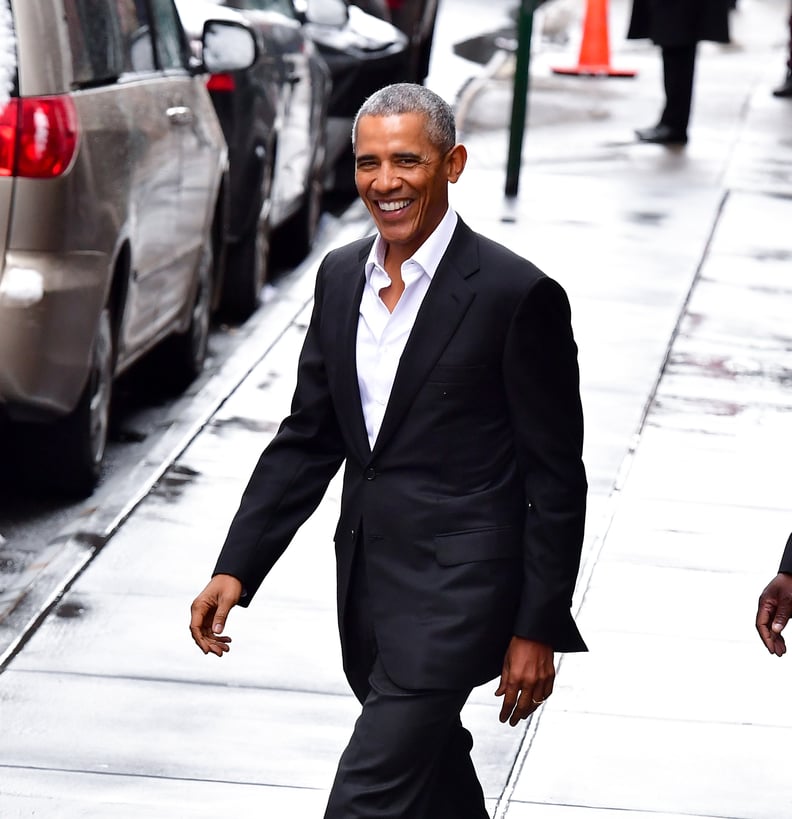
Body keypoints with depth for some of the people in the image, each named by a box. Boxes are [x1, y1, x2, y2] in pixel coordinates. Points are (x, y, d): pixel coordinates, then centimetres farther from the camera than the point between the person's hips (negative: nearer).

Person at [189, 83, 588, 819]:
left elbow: (557, 480, -9)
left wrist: (537, 629, -10)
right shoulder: (339, 276, 7)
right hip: (367, 585, 7)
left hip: (455, 591, -7)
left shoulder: (517, 295, -12)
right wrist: (234, 570, 6)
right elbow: (306, 439, 14)